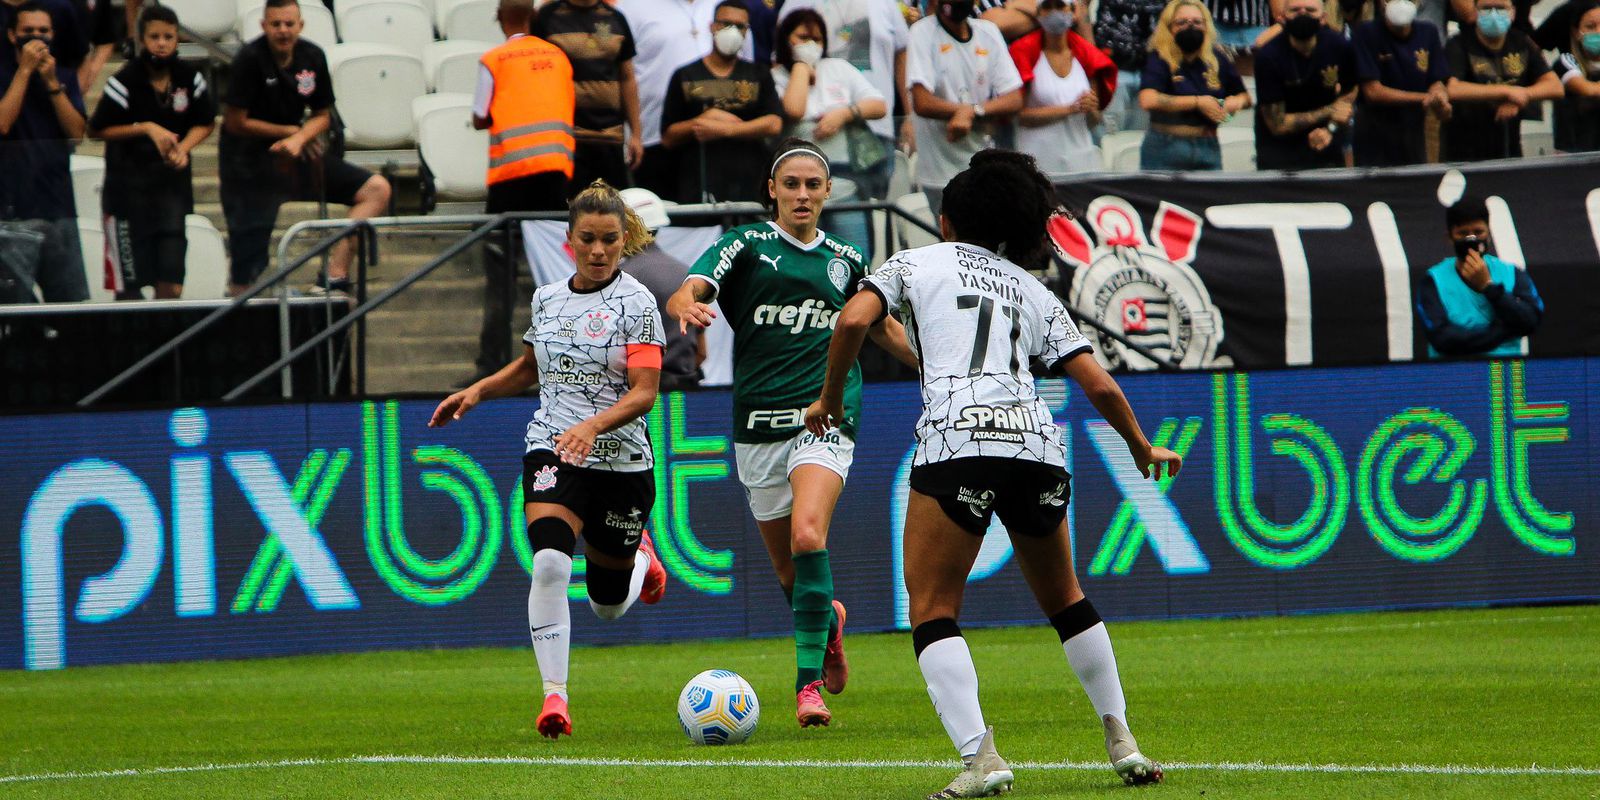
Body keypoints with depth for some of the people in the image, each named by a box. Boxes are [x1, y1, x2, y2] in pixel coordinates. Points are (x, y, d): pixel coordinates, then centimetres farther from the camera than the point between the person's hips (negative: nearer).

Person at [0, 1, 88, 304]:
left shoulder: (65, 76, 14)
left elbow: (77, 132, 2)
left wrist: (52, 83, -7)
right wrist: (25, 70, -13)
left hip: (60, 207, 4)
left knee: (74, 302, 3)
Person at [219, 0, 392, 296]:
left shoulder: (312, 57, 1)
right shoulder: (250, 59, -14)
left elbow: (322, 116, 9)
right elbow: (235, 122, -12)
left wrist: (299, 140, -13)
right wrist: (293, 132, -6)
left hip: (296, 153, 6)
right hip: (251, 163, -6)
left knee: (376, 190, -6)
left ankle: (334, 276, -12)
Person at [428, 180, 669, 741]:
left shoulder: (635, 303, -8)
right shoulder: (547, 298, 7)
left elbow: (643, 393, -15)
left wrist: (592, 426, -31)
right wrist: (477, 391, 12)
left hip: (621, 461, -2)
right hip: (552, 453, 2)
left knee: (609, 606, 12)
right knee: (549, 563, -26)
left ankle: (639, 556, 49)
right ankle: (555, 697, -24)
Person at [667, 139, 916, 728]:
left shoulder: (845, 259, 11)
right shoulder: (747, 246, 3)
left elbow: (884, 329, 27)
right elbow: (683, 296, -13)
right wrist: (688, 307, -37)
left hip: (825, 419, -1)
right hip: (757, 428, 1)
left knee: (808, 536, -25)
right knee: (788, 571, 10)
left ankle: (810, 681, -23)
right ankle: (829, 622, 44)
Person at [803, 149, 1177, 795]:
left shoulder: (917, 263, 17)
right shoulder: (1034, 291, 25)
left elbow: (854, 319, -1)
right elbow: (1099, 385, 19)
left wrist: (829, 398, 14)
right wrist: (1142, 447, 35)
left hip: (955, 439, -4)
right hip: (1036, 441, 4)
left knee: (932, 611, 0)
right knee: (1063, 597, 24)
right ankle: (1122, 743, 23)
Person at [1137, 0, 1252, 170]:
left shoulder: (1217, 59, 8)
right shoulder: (1160, 59, -6)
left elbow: (1245, 97, 22)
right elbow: (1147, 100, -24)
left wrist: (1237, 102, -5)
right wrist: (1198, 102, -18)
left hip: (1208, 149, 4)